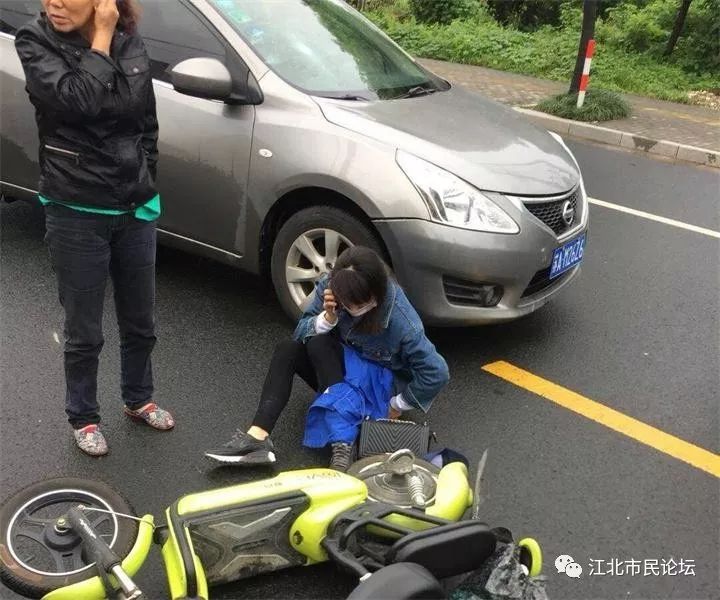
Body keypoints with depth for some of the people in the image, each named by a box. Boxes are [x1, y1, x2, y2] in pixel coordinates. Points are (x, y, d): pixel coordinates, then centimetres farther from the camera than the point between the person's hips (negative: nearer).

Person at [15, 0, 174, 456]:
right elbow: (76, 101, -27)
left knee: (140, 322, 18)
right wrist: (100, 39, -17)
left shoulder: (131, 45, 1)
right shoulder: (35, 42, -9)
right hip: (76, 215, -3)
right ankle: (83, 418, 32)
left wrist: (145, 188, 7)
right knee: (85, 332, 9)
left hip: (135, 211, 4)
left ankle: (138, 400, 41)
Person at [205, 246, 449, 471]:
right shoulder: (330, 288, -18)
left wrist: (396, 406, -13)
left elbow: (437, 373, -26)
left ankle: (342, 443, -36)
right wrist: (328, 317, -32)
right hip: (342, 372, 5)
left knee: (319, 344, -28)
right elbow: (301, 332, -11)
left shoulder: (402, 322, -30)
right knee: (286, 350, -20)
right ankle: (258, 437, -33)